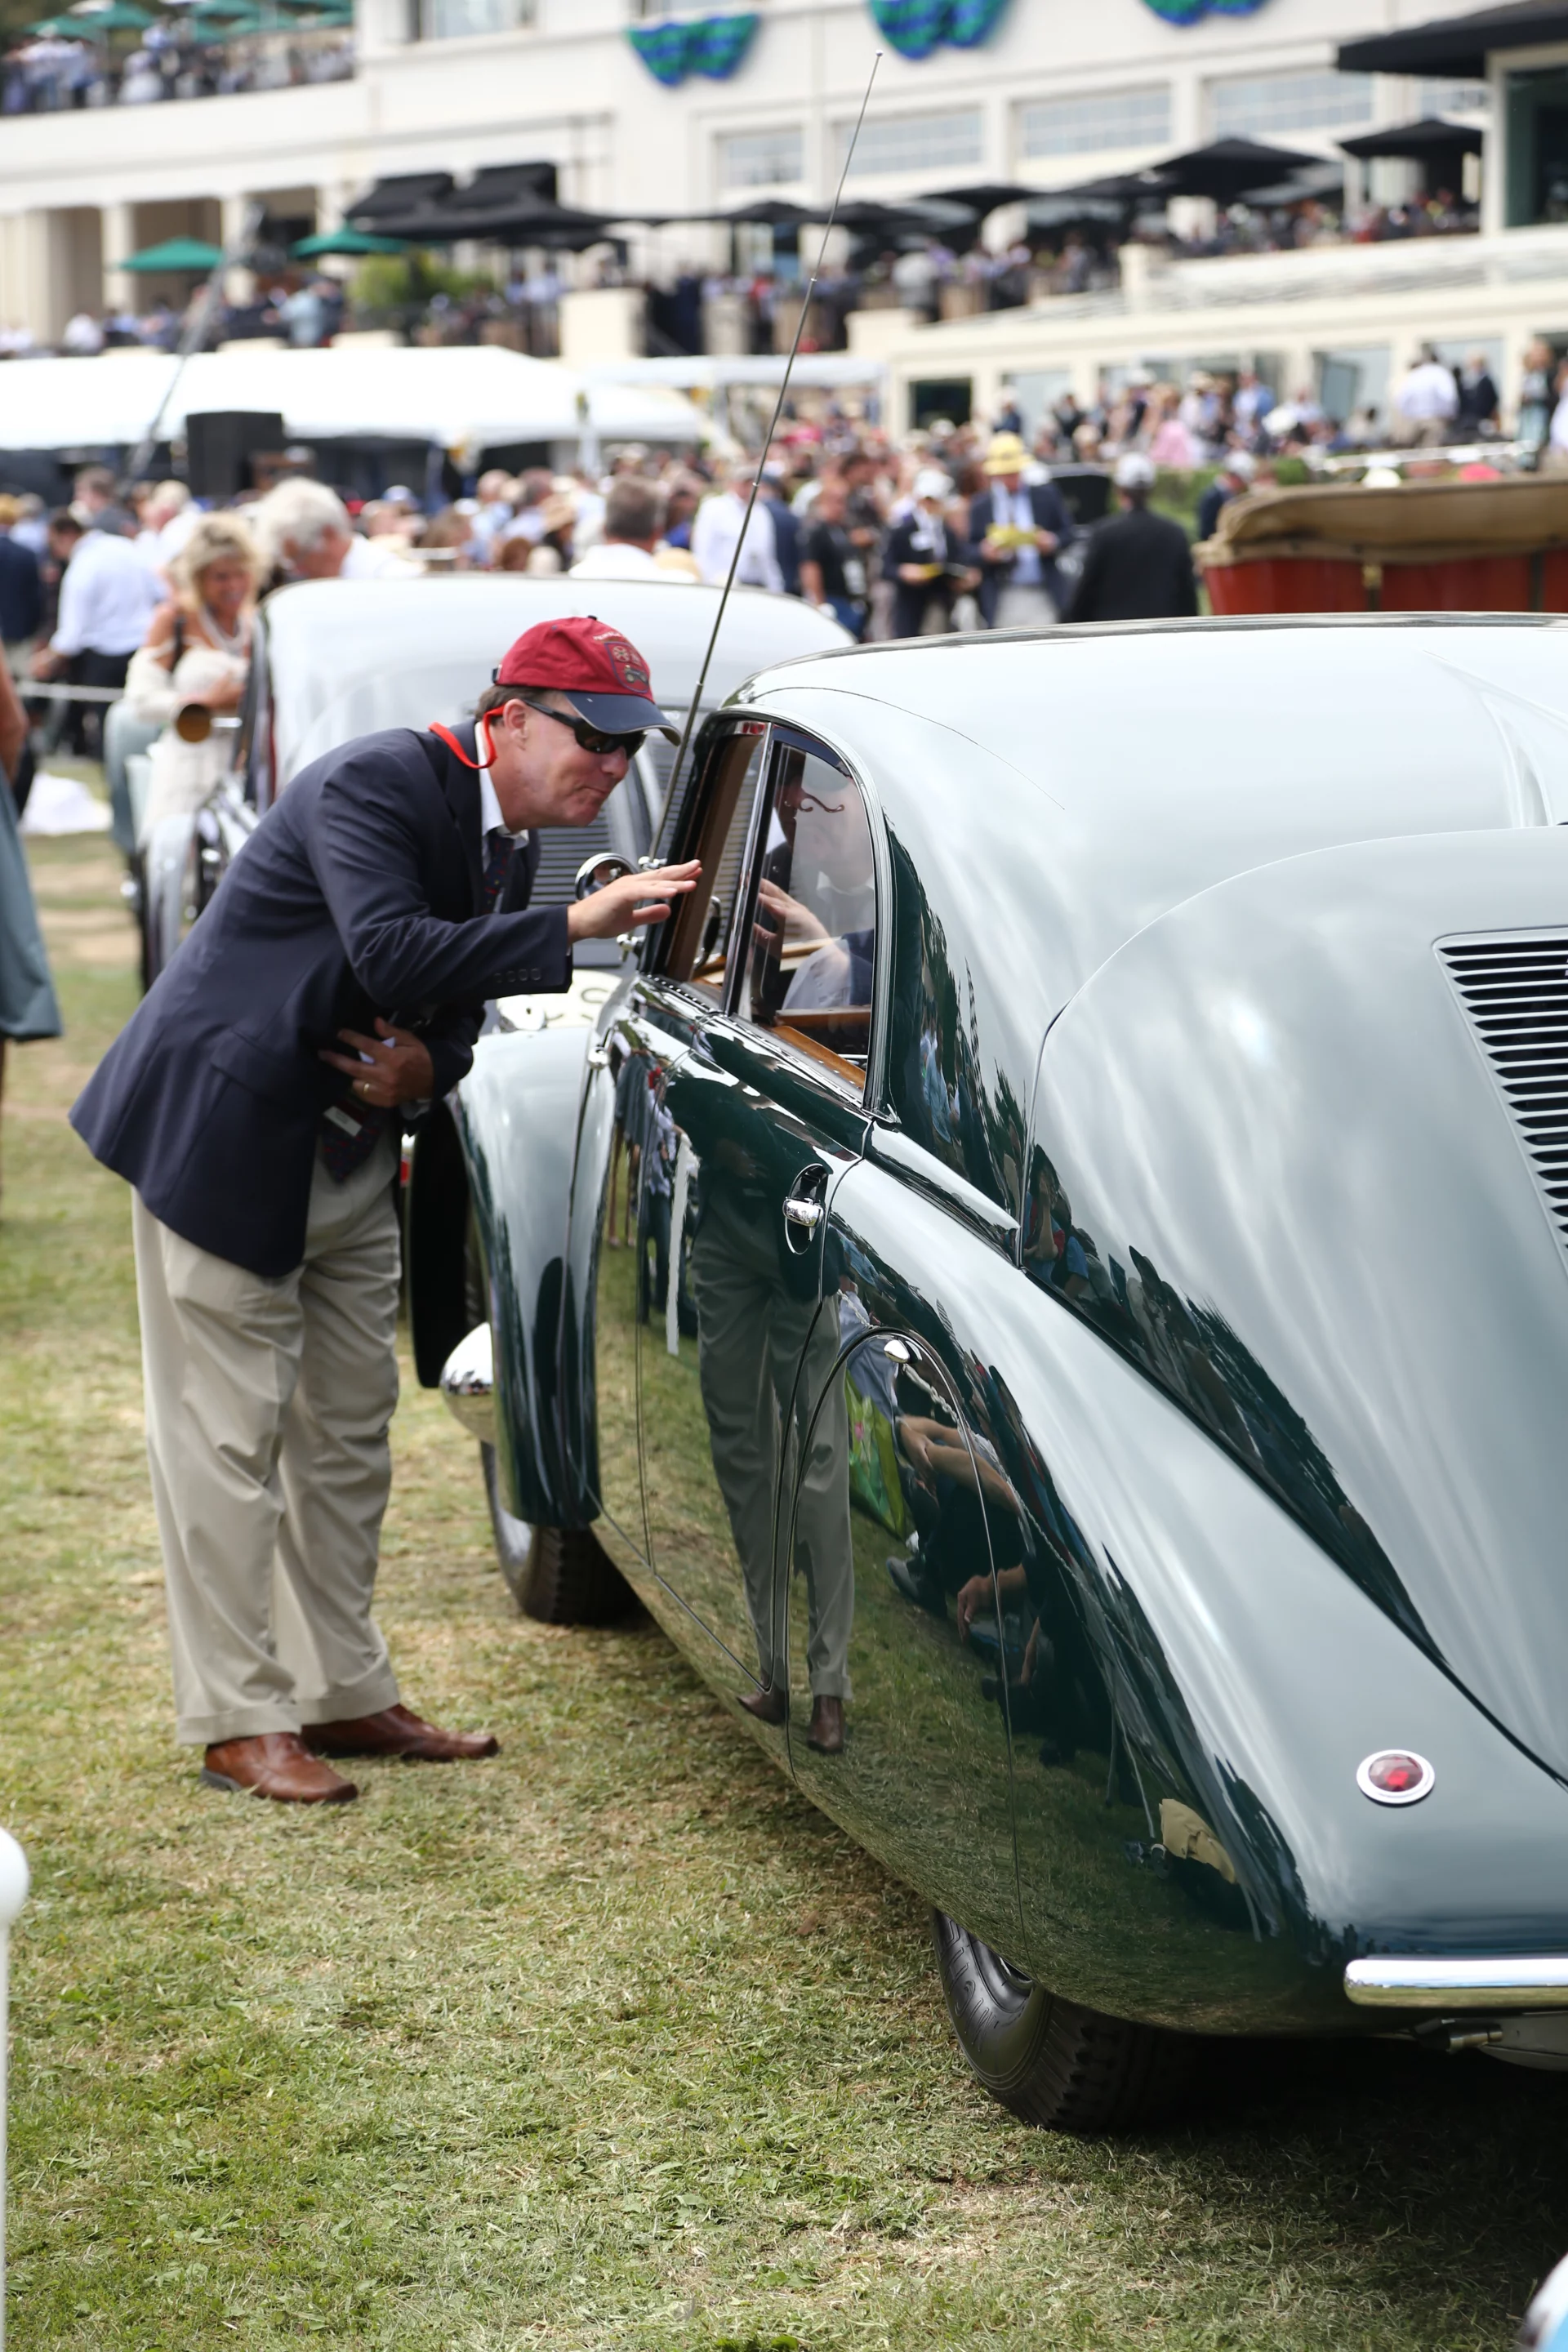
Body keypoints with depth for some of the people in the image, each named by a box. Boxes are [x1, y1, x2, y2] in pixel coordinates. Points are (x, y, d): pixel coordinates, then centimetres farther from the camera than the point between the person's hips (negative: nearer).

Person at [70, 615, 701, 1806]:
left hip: (349, 1158, 9)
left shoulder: (509, 834, 6)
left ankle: (345, 1693, 24)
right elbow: (389, 952, -36)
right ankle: (238, 1719, 5)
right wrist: (577, 925, -38)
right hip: (224, 1139, -9)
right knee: (228, 1437, -3)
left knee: (349, 1434, 14)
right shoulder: (378, 783, -21)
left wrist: (426, 1070, -10)